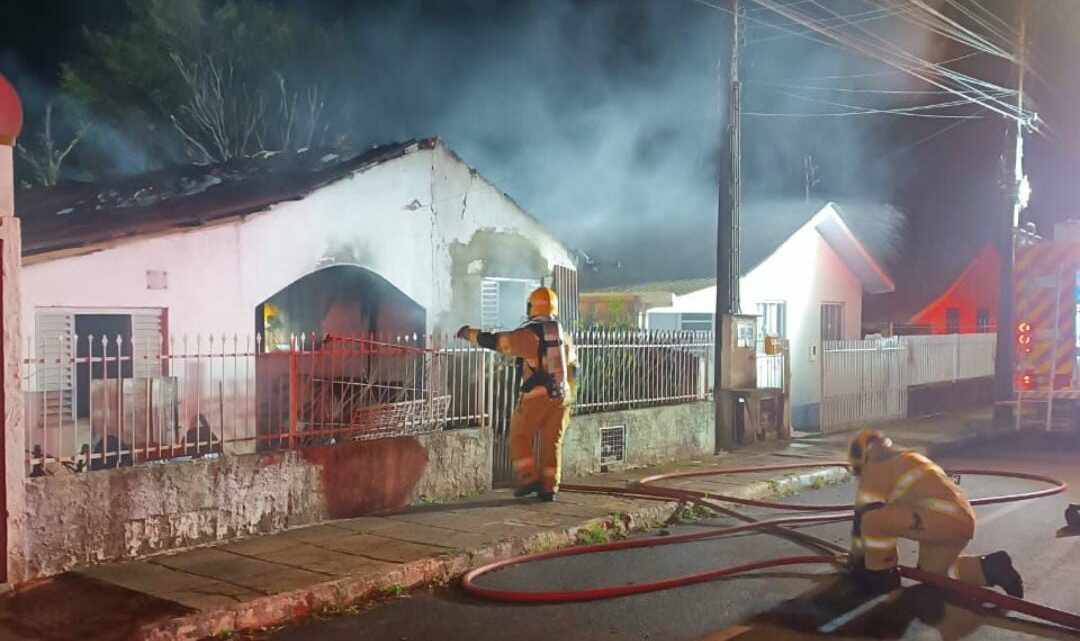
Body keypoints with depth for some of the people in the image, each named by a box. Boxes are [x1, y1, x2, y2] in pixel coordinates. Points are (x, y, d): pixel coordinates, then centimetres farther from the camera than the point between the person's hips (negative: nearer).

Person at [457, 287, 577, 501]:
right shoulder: (564, 336, 11)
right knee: (552, 443, 11)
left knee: (520, 437, 10)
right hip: (562, 396, 5)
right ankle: (549, 488, 11)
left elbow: (493, 340, -2)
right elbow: (572, 364, 22)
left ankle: (528, 478, 0)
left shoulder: (527, 334, -6)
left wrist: (468, 333, 14)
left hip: (536, 395, -5)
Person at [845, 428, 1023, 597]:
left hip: (942, 518, -10)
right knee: (930, 573, 27)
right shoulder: (905, 460, 31)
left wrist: (856, 555, 11)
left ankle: (879, 574, 0)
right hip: (962, 521, 10)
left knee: (874, 520, -17)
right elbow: (897, 513, 38)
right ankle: (990, 568, 19)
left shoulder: (876, 465, 3)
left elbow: (865, 512, -1)